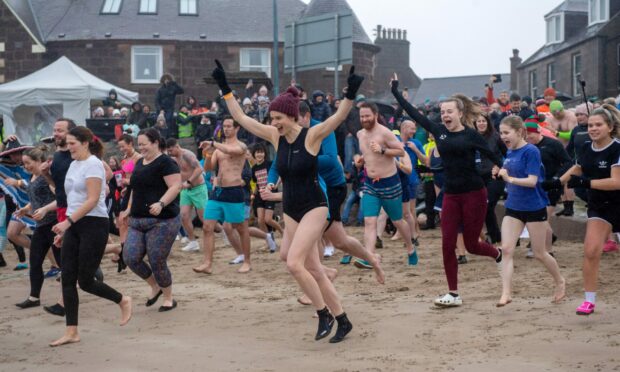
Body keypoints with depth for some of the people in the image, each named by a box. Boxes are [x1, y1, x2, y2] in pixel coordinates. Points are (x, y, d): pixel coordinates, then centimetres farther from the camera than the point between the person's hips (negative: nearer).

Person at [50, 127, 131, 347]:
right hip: (74, 226, 8)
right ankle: (71, 332, 4)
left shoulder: (93, 164, -11)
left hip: (93, 225, -8)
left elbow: (92, 200, -19)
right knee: (67, 279, 1)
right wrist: (64, 228, 15)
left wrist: (67, 221, -24)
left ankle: (123, 301, 19)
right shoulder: (74, 165, 14)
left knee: (85, 281, -5)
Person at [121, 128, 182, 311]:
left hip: (162, 221, -8)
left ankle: (168, 298, 16)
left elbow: (175, 187, -18)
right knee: (131, 258, -3)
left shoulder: (166, 162, -9)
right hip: (137, 221, 8)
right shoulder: (140, 163, 16)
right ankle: (155, 287, 21)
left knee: (157, 262, -6)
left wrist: (161, 203, -31)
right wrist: (129, 209, 20)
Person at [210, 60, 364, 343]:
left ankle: (324, 314, -2)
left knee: (294, 263, -19)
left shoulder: (312, 135, -13)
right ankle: (342, 321, 19)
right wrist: (224, 88, -2)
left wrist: (351, 94, -44)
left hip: (314, 208, -6)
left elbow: (339, 117, -28)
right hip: (290, 211, 6)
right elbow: (240, 117, 3)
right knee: (314, 270, 8)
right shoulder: (275, 136, 1)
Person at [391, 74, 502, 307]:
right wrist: (396, 92, 7)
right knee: (447, 245, -2)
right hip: (450, 195, 4)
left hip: (474, 194, -4)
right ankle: (453, 294, 7)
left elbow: (491, 155, -4)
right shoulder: (439, 131, 5)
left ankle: (499, 255, 37)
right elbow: (414, 113, 7)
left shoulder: (471, 135, -7)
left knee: (471, 245, 3)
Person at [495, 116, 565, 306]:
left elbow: (532, 180, -23)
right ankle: (506, 293, -8)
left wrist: (510, 178, -31)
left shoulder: (531, 151, -16)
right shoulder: (509, 153, 6)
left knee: (540, 253, 7)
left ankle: (560, 282, 31)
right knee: (506, 249, -8)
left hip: (534, 208, -6)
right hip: (513, 208, 6)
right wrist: (500, 173, 2)